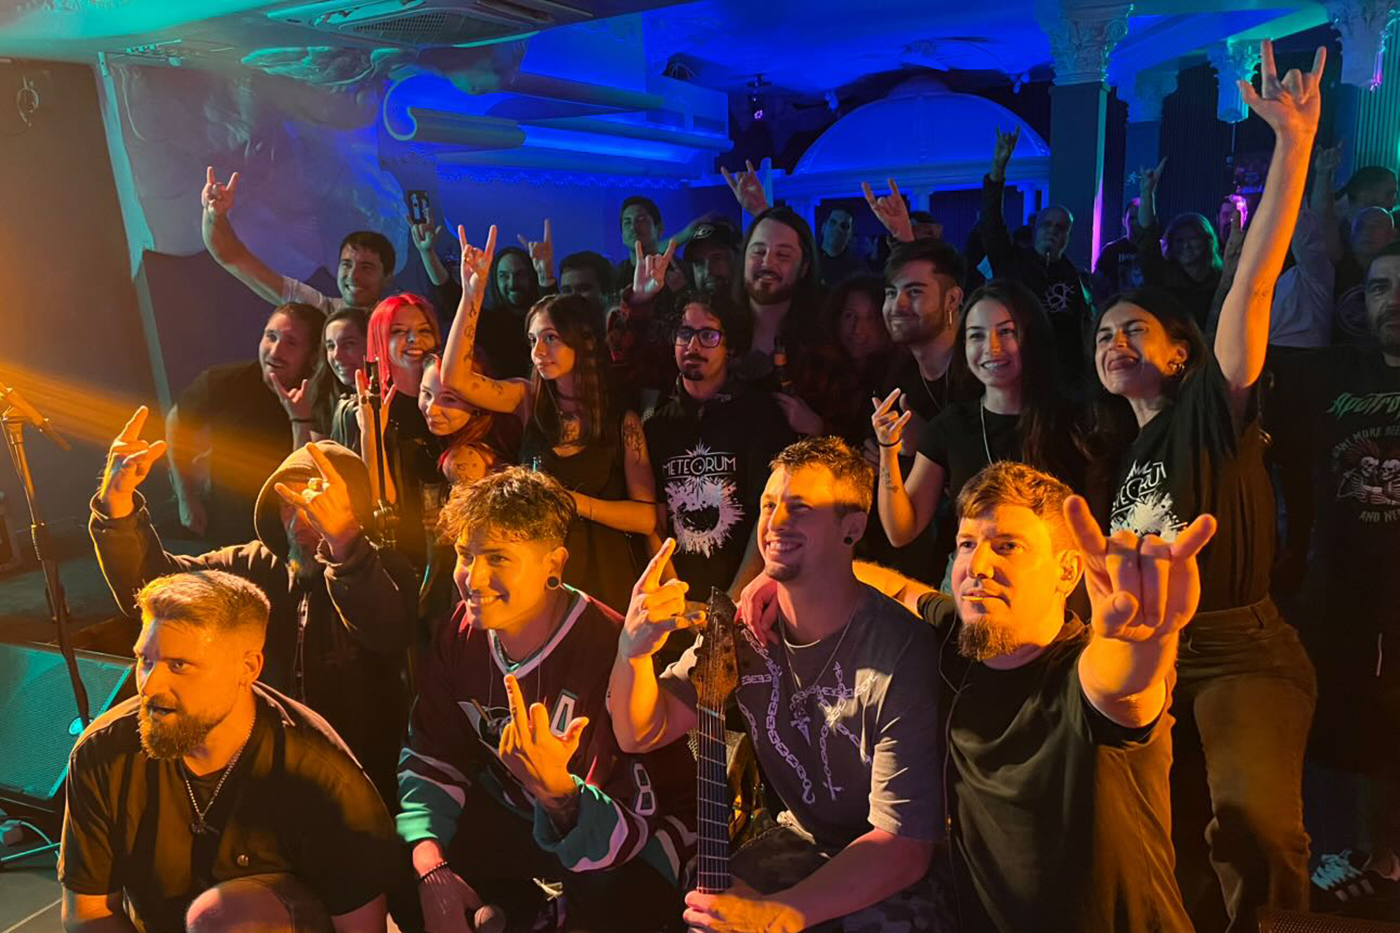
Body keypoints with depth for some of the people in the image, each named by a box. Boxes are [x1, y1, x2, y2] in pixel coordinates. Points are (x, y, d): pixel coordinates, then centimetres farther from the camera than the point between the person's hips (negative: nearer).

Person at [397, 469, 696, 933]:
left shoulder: (610, 650, -30)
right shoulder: (459, 634, -10)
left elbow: (626, 830, -31)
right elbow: (431, 757, -3)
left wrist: (559, 794, -52)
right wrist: (432, 867, -19)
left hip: (641, 822, -5)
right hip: (512, 810, 6)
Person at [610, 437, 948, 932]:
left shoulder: (901, 652, -24)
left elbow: (904, 846, -23)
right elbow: (642, 734, -6)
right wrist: (632, 650, -26)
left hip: (898, 874, -4)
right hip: (797, 842, 4)